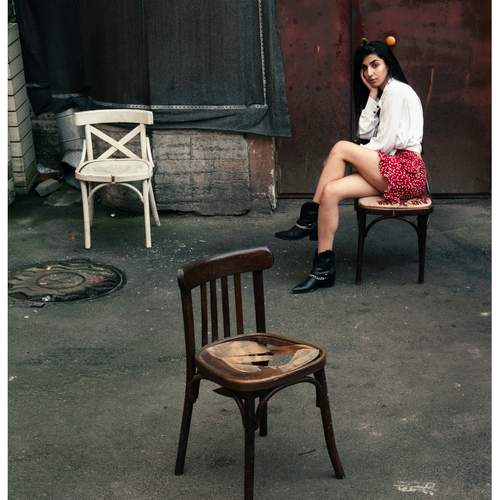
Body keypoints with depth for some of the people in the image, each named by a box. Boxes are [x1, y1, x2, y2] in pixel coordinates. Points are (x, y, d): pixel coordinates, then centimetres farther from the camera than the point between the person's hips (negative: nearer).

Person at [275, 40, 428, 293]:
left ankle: (309, 220, -12)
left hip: (407, 170, -9)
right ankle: (323, 269, -18)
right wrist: (372, 94, 7)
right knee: (331, 190, -13)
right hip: (390, 170, 9)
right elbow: (365, 133, 9)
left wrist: (353, 156, 0)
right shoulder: (384, 93, 22)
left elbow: (385, 143, -13)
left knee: (341, 148, -22)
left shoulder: (396, 91, -7)